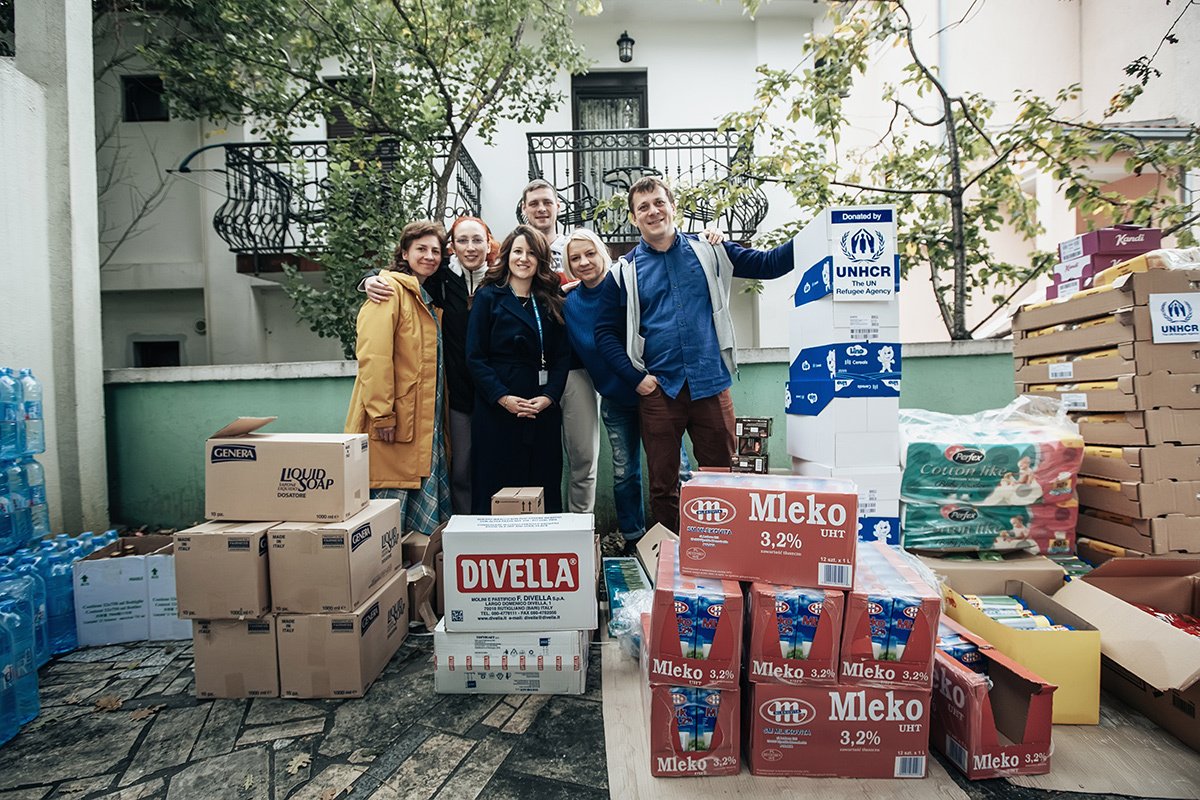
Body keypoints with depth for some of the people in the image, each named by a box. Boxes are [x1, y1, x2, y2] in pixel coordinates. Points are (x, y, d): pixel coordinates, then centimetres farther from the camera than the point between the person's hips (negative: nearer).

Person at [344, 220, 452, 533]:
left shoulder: (428, 299, 20)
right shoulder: (390, 290, -8)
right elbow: (373, 356, -18)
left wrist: (437, 420, 17)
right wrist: (382, 414, -22)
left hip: (424, 422, 9)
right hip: (393, 421, -9)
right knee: (390, 498, -3)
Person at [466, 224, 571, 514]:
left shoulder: (551, 301, 12)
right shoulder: (488, 297, 2)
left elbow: (563, 356, 6)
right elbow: (475, 357, -4)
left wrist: (549, 396, -8)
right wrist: (502, 397, -15)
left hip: (544, 409, 3)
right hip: (497, 410, -3)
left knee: (544, 483, 8)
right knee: (496, 483, 3)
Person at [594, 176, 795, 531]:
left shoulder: (708, 251, 8)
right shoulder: (626, 271, 5)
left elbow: (768, 264, 8)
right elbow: (606, 332, 5)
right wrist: (636, 377, -5)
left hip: (711, 386, 1)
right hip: (658, 391, 0)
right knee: (663, 485, 9)